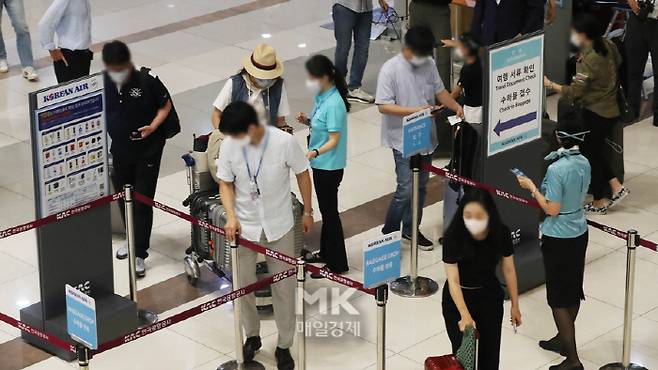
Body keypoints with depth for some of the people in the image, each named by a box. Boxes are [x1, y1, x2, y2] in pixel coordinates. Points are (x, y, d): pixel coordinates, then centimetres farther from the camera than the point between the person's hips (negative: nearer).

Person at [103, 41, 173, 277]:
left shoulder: (147, 81, -20)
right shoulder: (102, 83, -9)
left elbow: (165, 105, -6)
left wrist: (153, 126, -20)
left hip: (148, 149, -4)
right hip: (119, 149, 4)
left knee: (143, 201, -3)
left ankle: (140, 254, 3)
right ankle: (133, 240, 40)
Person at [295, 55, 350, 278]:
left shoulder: (334, 104, -24)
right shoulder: (322, 98, 4)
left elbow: (334, 140, -24)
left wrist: (315, 152, -37)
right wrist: (308, 121, 0)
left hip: (330, 167, -9)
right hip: (321, 165, 9)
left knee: (330, 212, 0)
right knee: (326, 210, 21)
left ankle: (338, 265, 10)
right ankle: (326, 253, 36)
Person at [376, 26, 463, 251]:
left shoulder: (428, 64, 1)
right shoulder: (391, 69, -18)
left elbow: (439, 91, 12)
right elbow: (383, 106, -20)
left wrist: (456, 106, -7)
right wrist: (415, 110, -27)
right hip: (403, 139, -7)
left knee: (421, 185, 16)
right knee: (406, 189, -8)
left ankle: (410, 229, 32)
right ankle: (389, 232, 10)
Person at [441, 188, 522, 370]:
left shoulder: (501, 234, -17)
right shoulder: (453, 236, -26)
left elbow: (508, 270, -3)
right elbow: (453, 281, -27)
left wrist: (515, 306, 5)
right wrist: (465, 315, -38)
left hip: (490, 297, 3)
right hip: (458, 299, -2)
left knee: (490, 354, 7)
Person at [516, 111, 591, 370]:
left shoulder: (556, 169, -25)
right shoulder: (584, 163, -1)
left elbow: (552, 209, -22)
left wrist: (531, 187, -10)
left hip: (558, 238, -8)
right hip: (579, 233, 8)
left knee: (559, 298, 0)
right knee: (573, 290, 21)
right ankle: (564, 339, 39)